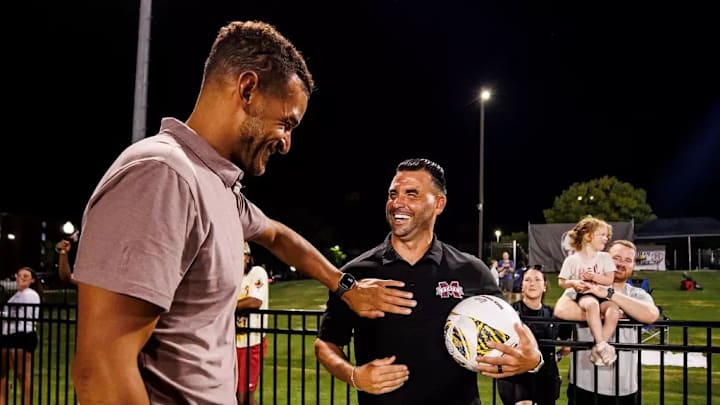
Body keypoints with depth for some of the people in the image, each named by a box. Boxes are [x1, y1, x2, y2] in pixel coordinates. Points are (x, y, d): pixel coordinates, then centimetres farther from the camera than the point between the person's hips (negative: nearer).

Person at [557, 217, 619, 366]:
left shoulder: (605, 257, 9)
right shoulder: (572, 260, 2)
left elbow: (609, 280, 3)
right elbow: (561, 282, 5)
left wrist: (594, 277, -13)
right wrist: (573, 283, -15)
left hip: (602, 294, 3)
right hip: (583, 296, -3)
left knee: (614, 310, -30)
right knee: (592, 304, -39)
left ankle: (597, 350, -25)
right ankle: (601, 345, -38)